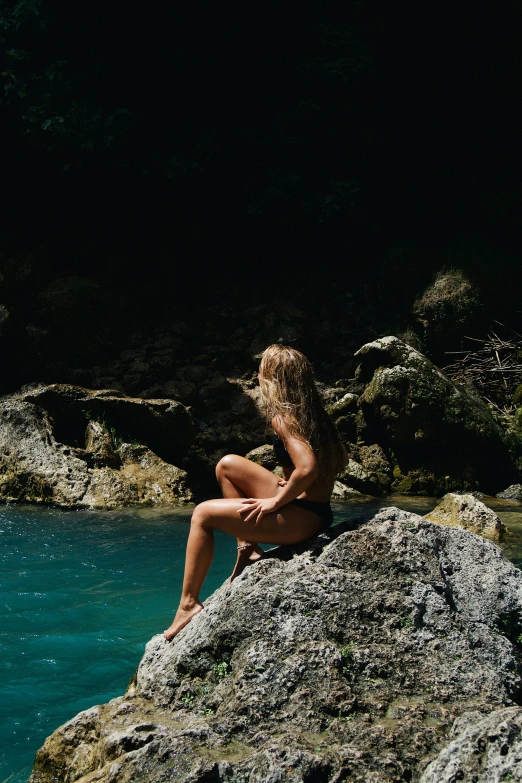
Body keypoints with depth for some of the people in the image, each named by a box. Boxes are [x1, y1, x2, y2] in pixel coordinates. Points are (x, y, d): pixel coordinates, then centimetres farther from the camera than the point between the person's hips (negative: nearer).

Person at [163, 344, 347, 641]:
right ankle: (248, 549, 16)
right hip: (316, 507, 9)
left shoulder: (282, 417, -17)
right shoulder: (315, 413, 7)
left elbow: (308, 468, -30)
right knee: (227, 464, 16)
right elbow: (342, 460, 15)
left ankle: (189, 604, 5)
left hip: (301, 517, -9)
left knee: (203, 514, -1)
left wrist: (276, 501, -16)